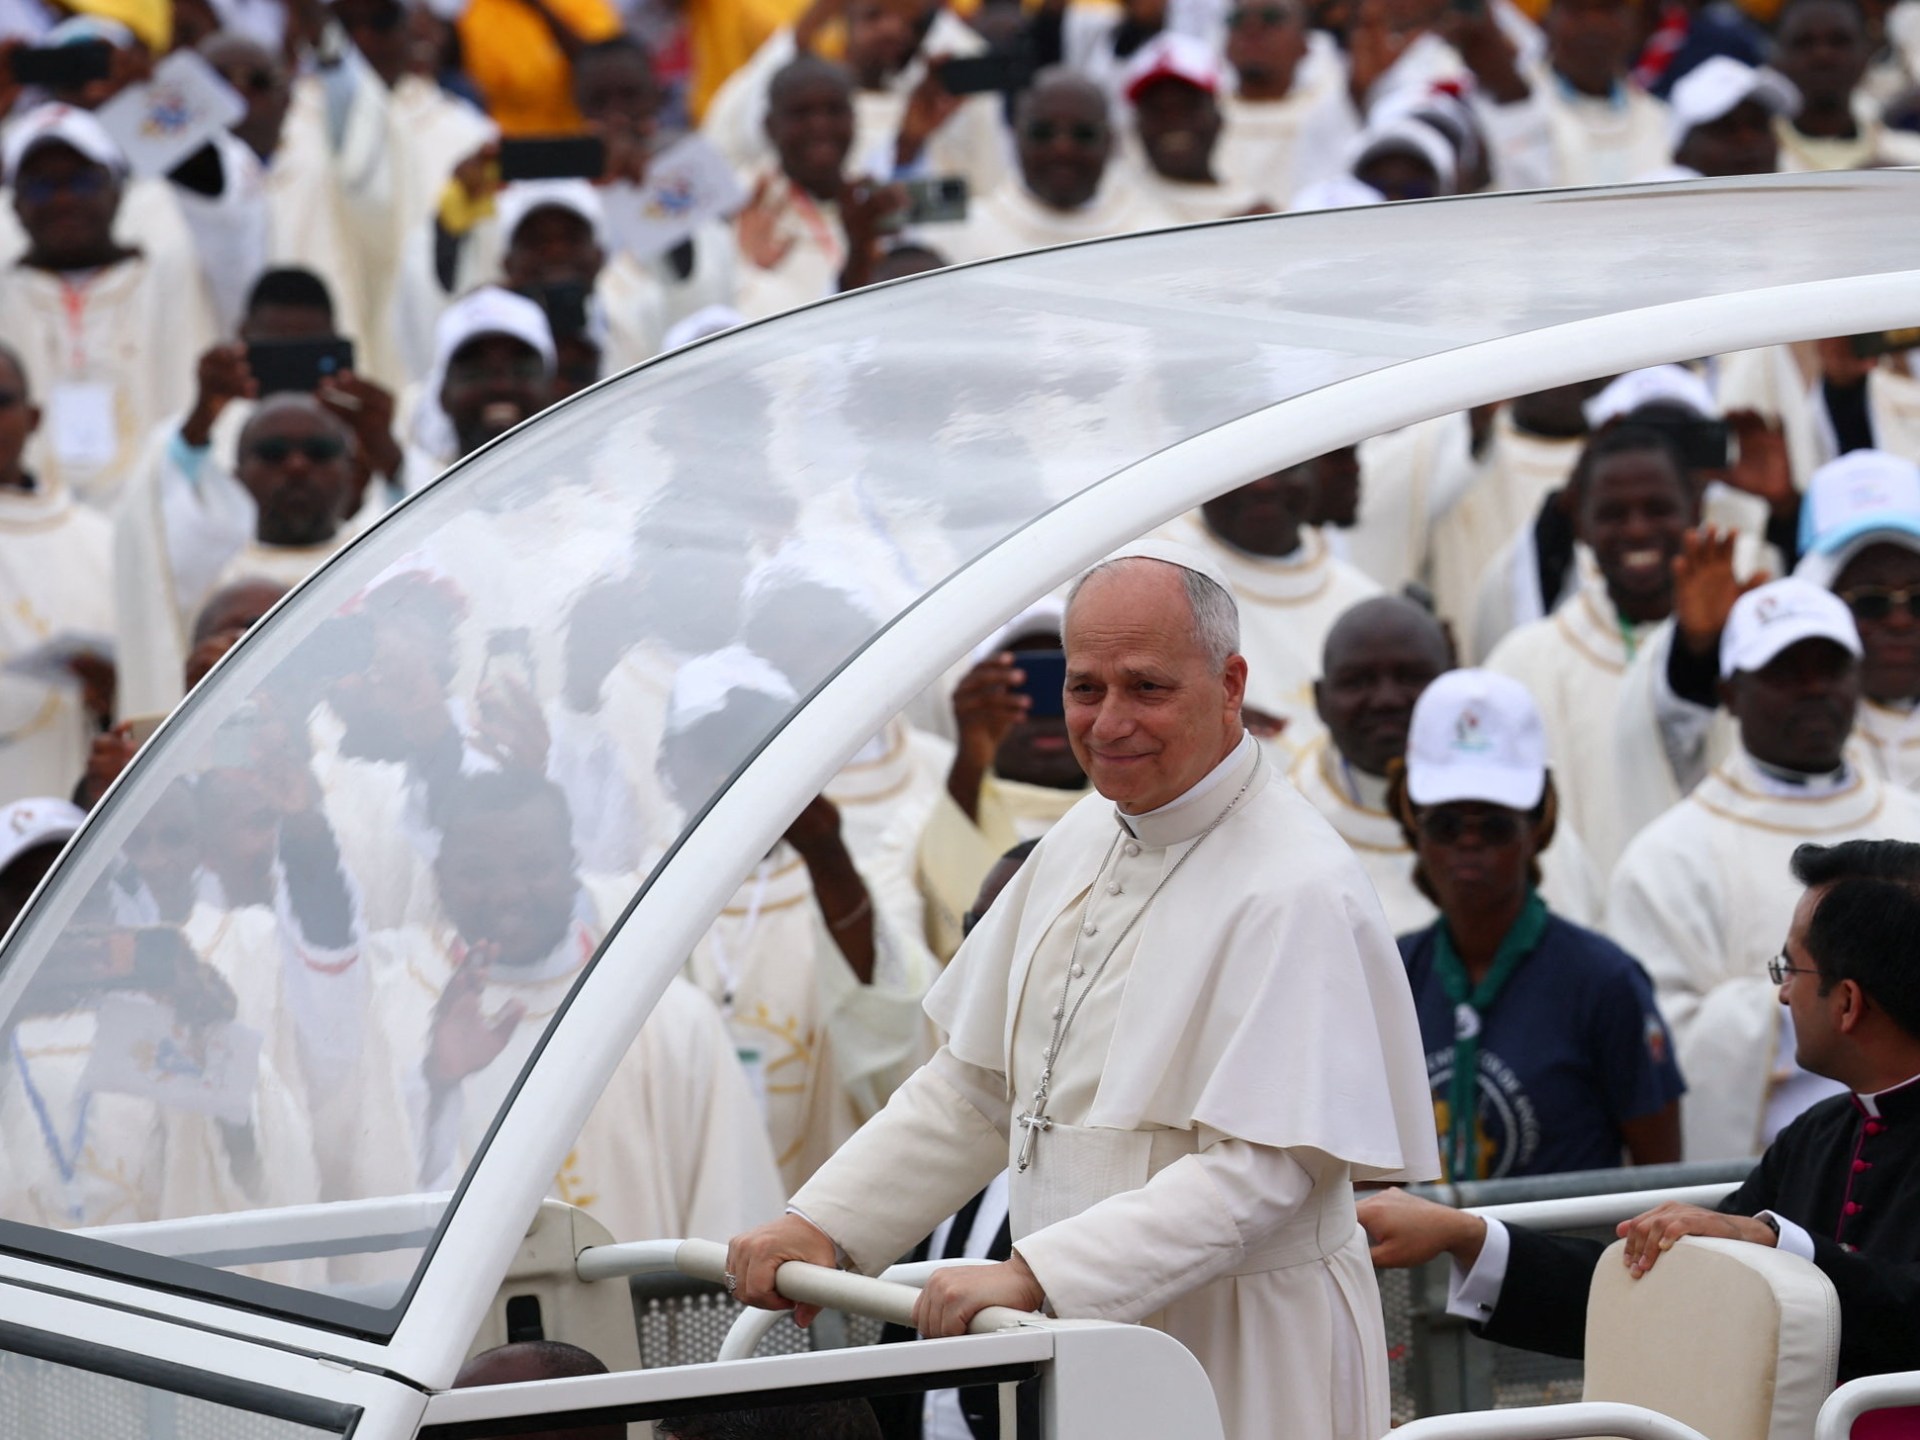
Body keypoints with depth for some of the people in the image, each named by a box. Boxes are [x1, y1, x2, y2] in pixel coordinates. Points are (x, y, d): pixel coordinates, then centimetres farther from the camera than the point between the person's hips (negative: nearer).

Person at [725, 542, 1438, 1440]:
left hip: (1241, 1362, -7)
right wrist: (821, 1225, 6)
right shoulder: (1086, 841, 11)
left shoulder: (1296, 893, -16)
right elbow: (977, 1089, 18)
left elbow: (1261, 1171, -23)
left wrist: (1034, 1276, -29)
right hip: (1081, 1345, 7)